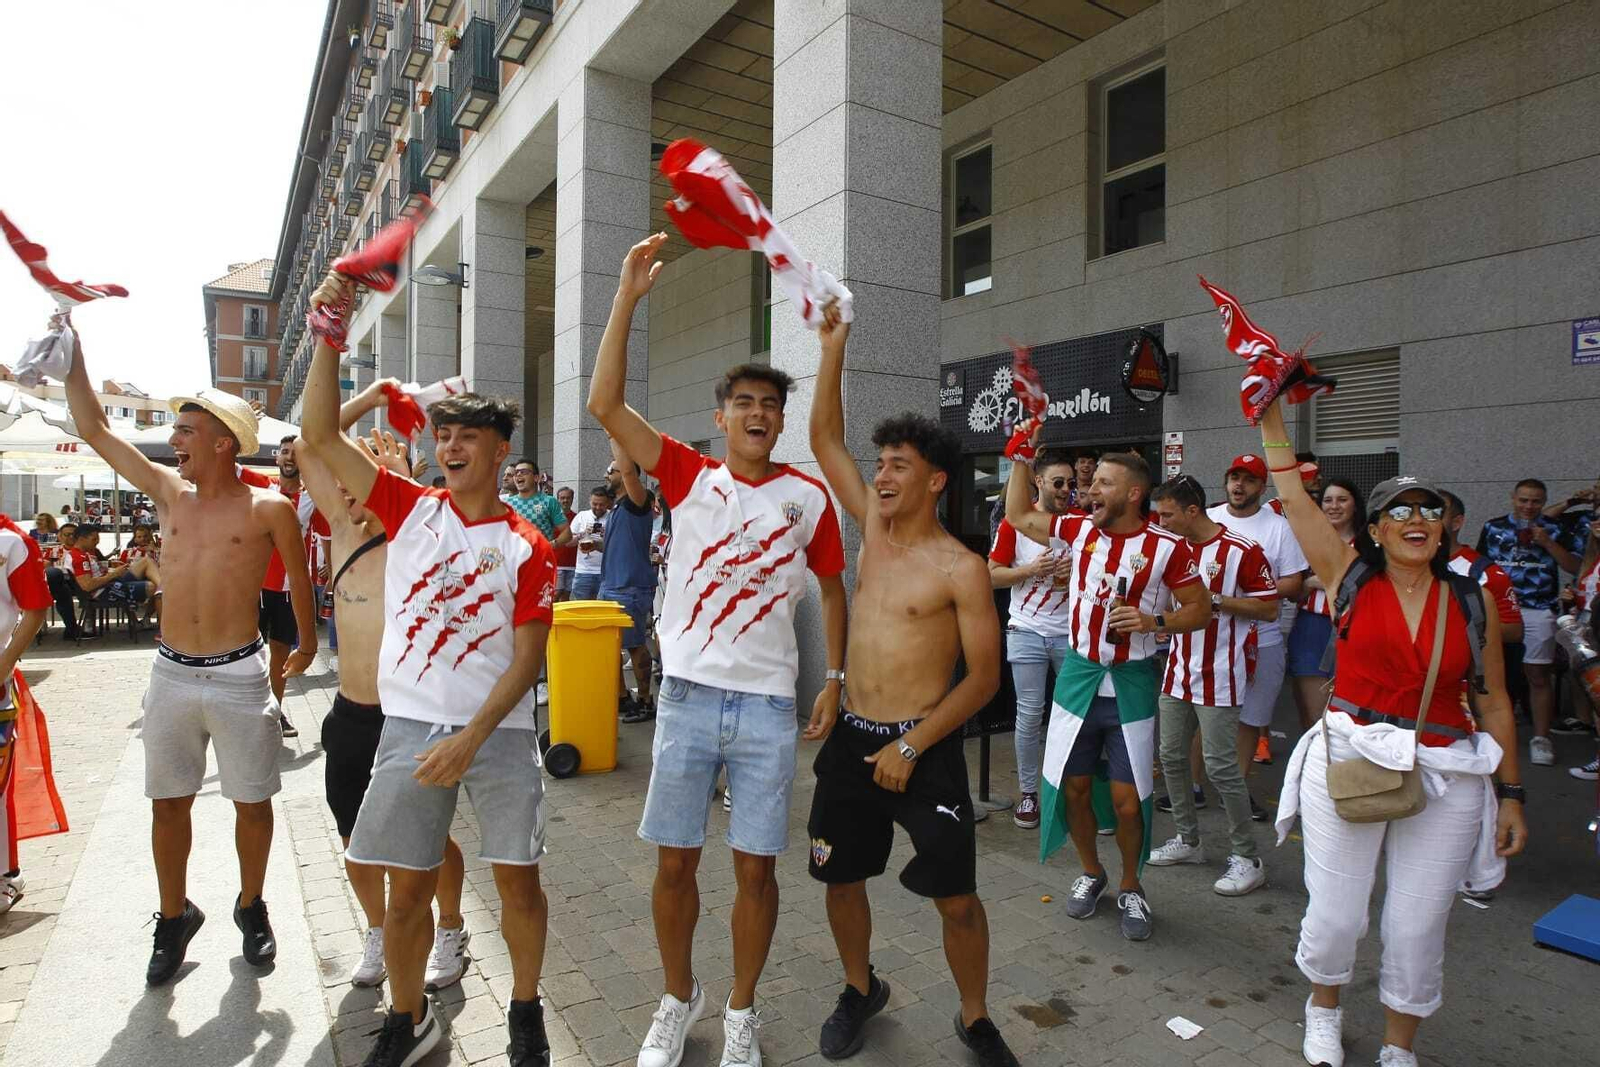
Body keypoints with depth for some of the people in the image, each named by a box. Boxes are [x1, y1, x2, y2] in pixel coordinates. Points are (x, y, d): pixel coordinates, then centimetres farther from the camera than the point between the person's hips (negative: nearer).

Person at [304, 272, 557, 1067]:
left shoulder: (527, 548, -4)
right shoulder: (410, 509, 3)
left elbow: (527, 658, -6)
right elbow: (321, 439, -4)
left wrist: (472, 737, -15)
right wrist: (329, 334, -11)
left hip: (498, 733, -1)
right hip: (410, 726, 2)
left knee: (518, 879, 5)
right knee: (408, 886, 12)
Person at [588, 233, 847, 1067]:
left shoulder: (809, 496, 1)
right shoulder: (689, 476, 1)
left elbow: (832, 588, 10)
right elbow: (604, 405, -8)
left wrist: (836, 678, 3)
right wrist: (627, 296, -11)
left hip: (769, 705, 0)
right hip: (688, 696, 1)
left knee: (756, 867, 10)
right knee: (675, 863, 11)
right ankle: (678, 998, 36)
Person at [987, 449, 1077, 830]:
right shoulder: (1015, 522, -4)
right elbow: (992, 575, -3)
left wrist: (1078, 570, -10)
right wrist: (1032, 569, -18)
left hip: (1071, 631, 2)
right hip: (1027, 631, -2)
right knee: (1030, 714, 2)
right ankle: (1027, 792, 14)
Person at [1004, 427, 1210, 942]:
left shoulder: (1167, 547, -11)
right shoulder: (1080, 530, 0)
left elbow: (1200, 609, -3)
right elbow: (1018, 517, 13)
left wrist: (1153, 621, -21)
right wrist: (1021, 455, 8)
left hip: (1131, 682, -3)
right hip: (1079, 673, 4)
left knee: (1127, 797, 0)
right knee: (1073, 784, 10)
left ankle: (1130, 887, 26)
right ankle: (1091, 872, 34)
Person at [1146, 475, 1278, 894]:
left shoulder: (1242, 550, -12)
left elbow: (1269, 608, -11)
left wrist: (1214, 599, -20)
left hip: (1217, 677, -7)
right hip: (1177, 672, 7)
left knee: (1221, 765, -4)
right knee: (1172, 757, 11)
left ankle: (1247, 858, 12)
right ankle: (1187, 840, 27)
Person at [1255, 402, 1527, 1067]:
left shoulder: (1473, 600, 3)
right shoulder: (1351, 577, -1)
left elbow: (1495, 702, 9)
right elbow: (1292, 496, -3)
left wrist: (1511, 794, 9)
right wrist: (1271, 414, -4)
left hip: (1445, 777, 2)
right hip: (1349, 761, -1)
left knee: (1418, 929, 10)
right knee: (1335, 916, 7)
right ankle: (1324, 1009, 39)